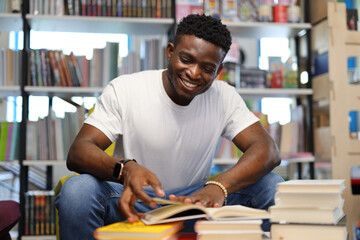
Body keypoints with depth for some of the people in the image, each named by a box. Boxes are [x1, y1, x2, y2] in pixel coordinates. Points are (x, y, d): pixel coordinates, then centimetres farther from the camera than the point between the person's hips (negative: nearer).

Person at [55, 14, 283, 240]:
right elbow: (77, 153, -18)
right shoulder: (123, 90, -10)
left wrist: (219, 186, -37)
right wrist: (125, 169, -42)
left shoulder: (225, 97, -4)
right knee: (77, 190, -33)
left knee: (272, 185, -19)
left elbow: (268, 151, -15)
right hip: (133, 205, -2)